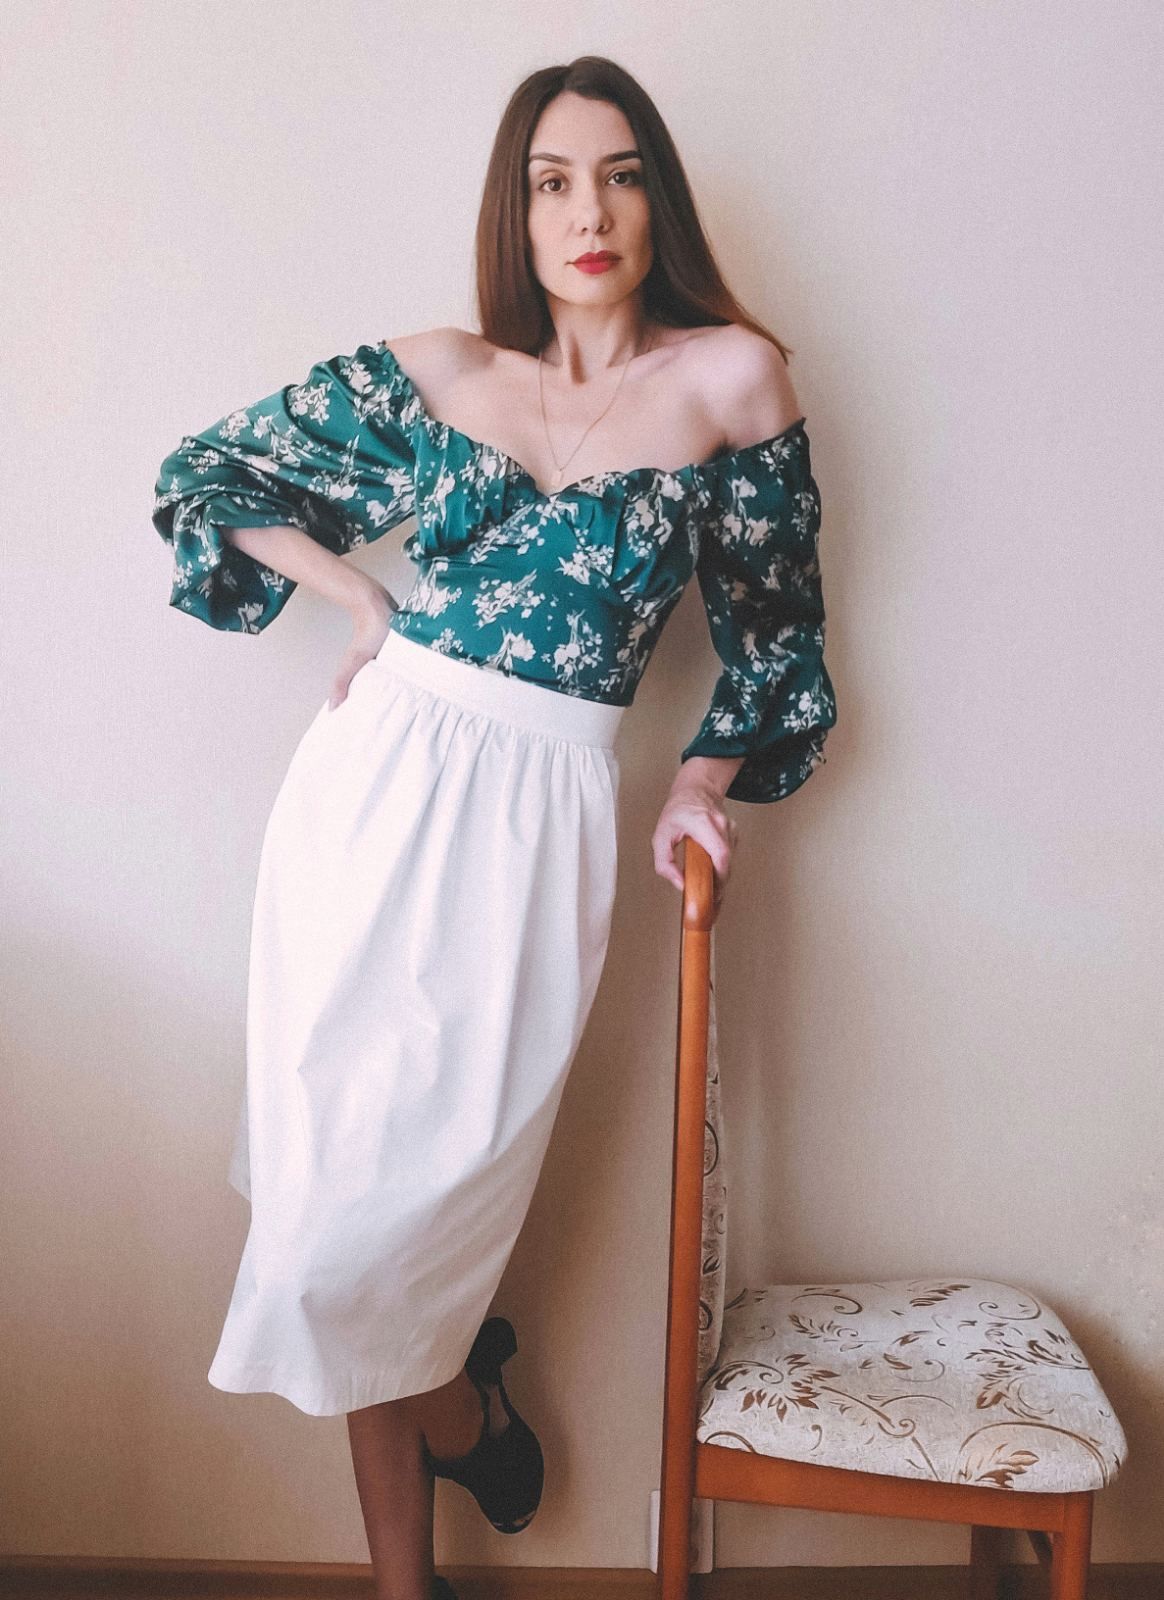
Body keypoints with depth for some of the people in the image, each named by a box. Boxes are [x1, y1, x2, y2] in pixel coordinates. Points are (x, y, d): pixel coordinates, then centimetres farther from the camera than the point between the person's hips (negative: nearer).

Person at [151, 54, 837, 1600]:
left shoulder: (734, 375, 3)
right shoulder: (432, 374, 7)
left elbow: (773, 620, 13)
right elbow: (202, 475, 16)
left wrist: (709, 775, 4)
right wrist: (355, 591, 5)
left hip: (546, 810, -2)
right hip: (378, 776, 2)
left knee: (446, 1164, 1)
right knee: (347, 1153, 6)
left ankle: (438, 1389, 34)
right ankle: (455, 1397, 30)